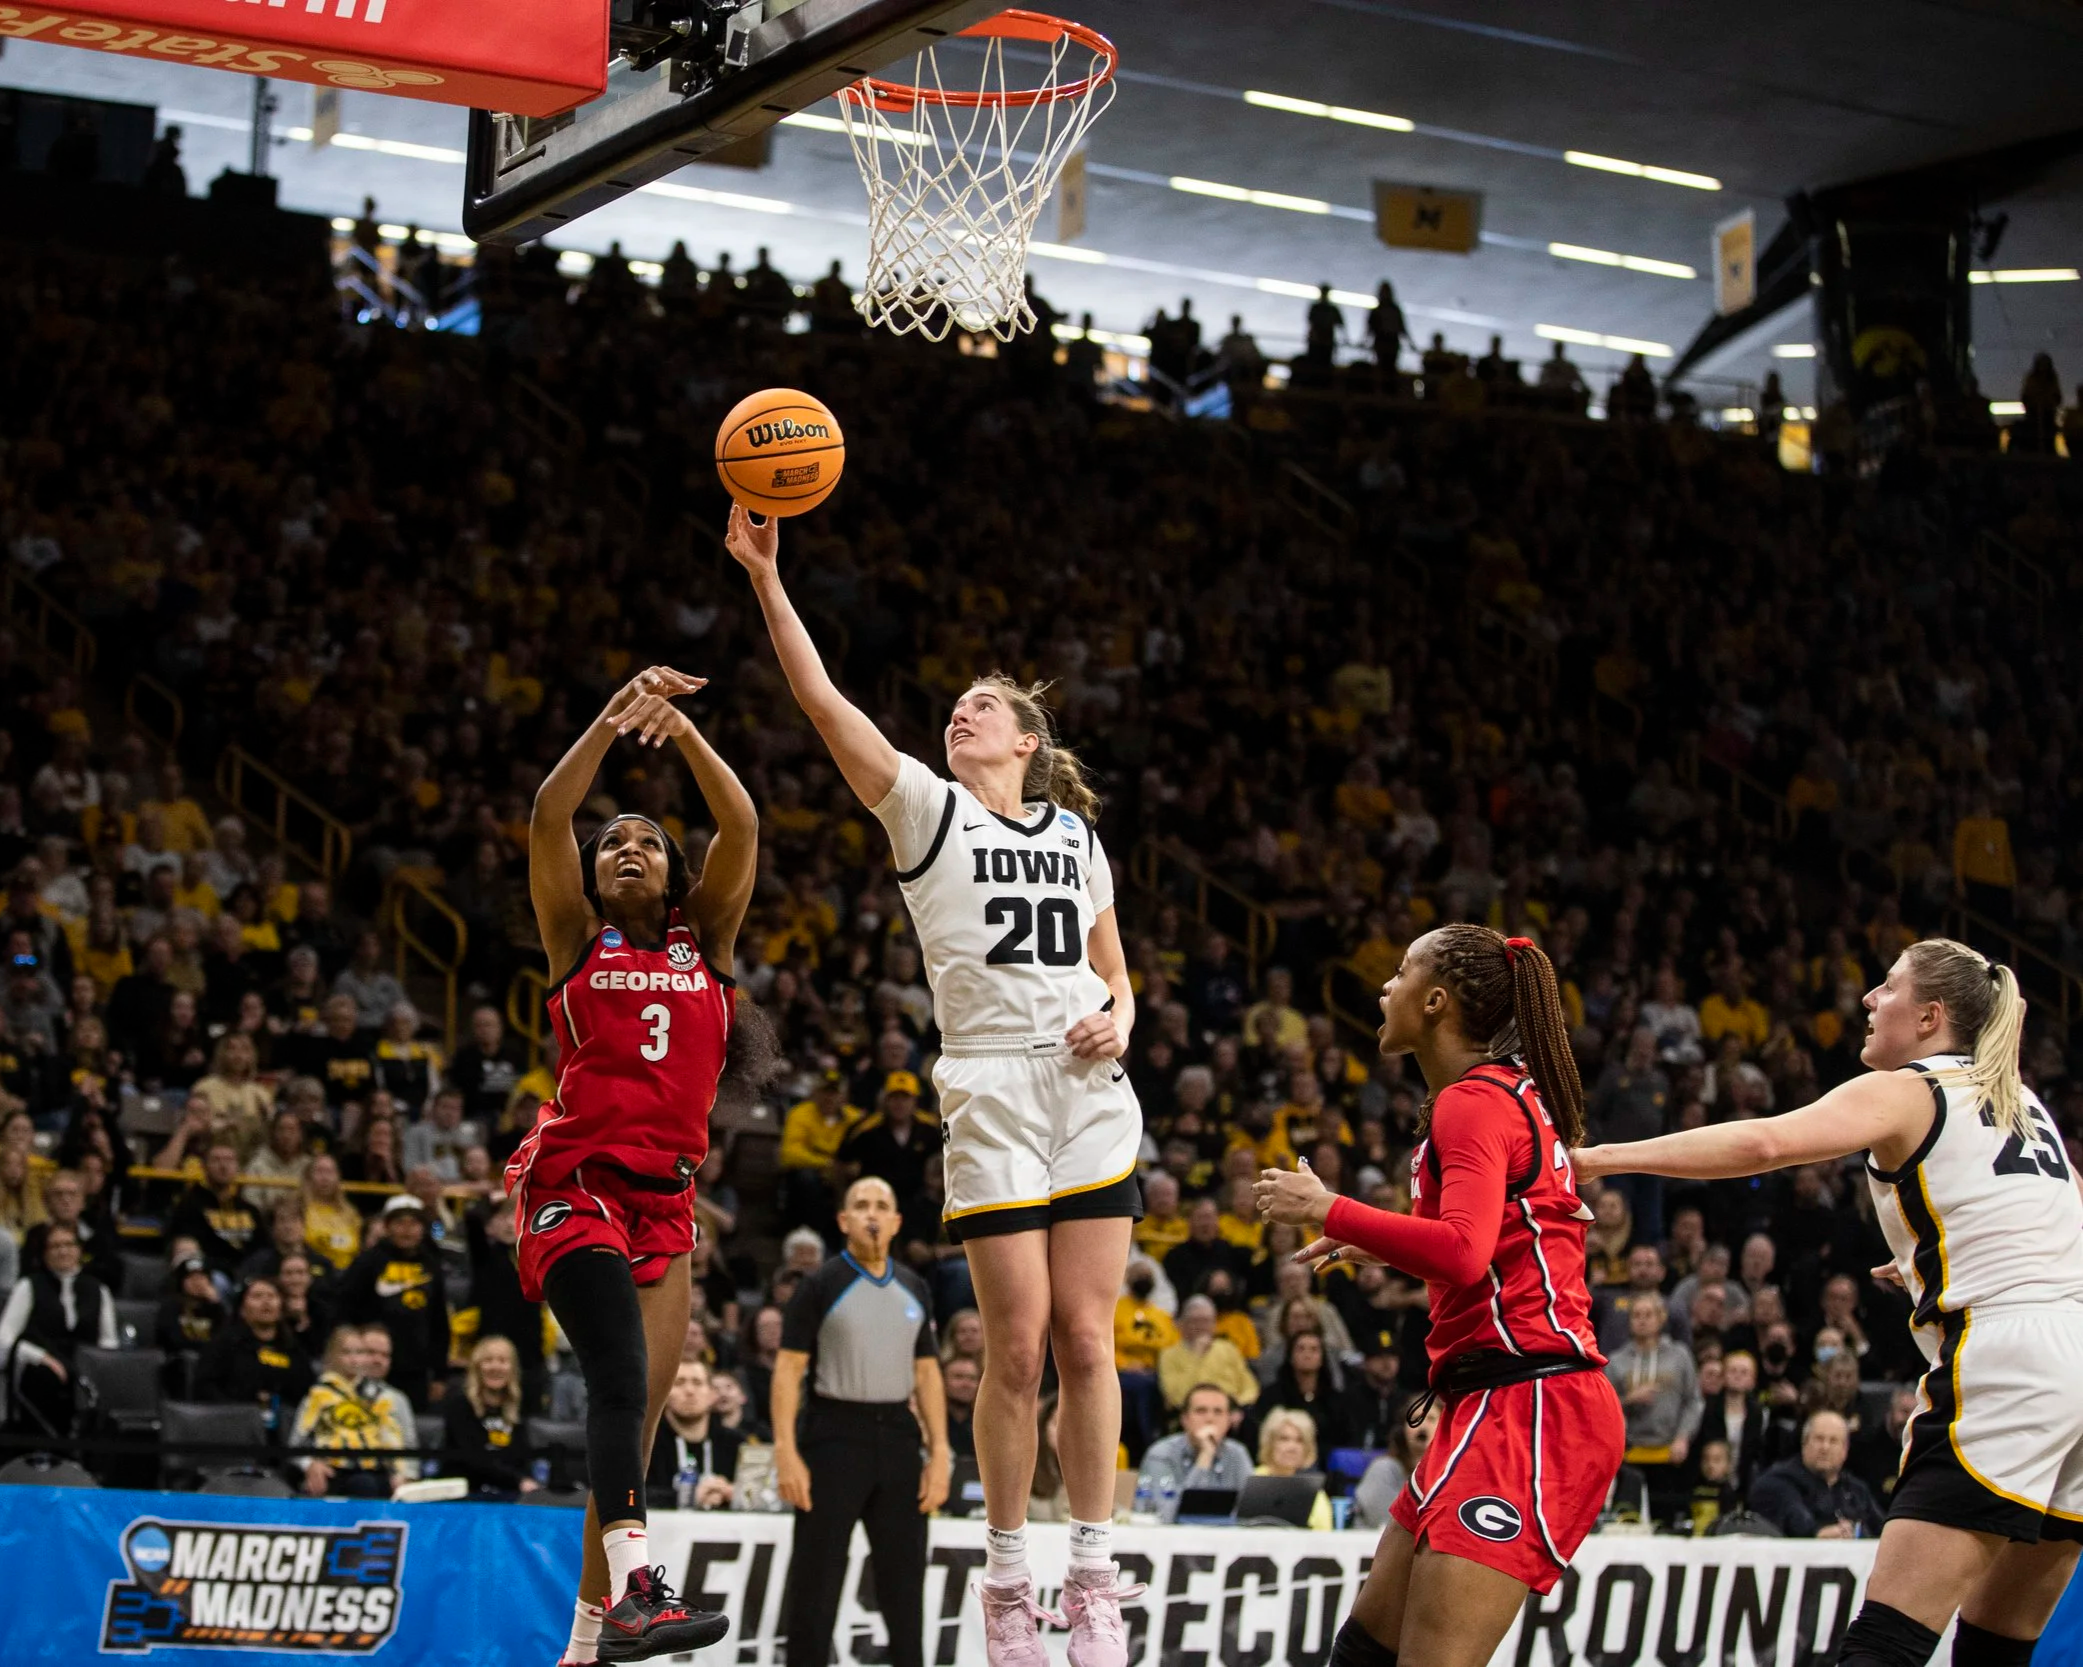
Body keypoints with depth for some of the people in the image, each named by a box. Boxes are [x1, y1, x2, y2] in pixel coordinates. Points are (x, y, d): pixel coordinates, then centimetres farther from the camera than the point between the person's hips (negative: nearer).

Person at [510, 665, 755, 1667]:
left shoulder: (706, 937, 14)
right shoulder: (576, 938, 8)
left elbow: (741, 829, -2)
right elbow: (548, 817, -8)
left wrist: (684, 732, -17)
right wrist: (614, 720, -21)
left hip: (667, 1197, 4)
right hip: (574, 1182, -4)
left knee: (639, 1413, 3)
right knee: (621, 1375, -25)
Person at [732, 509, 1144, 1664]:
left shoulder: (1075, 832, 17)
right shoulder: (925, 808, 7)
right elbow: (821, 699, -6)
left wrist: (1118, 1017, 2)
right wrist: (765, 578, -14)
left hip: (1091, 1094, 3)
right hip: (991, 1093, -3)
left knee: (1086, 1339, -1)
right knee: (1019, 1349, -5)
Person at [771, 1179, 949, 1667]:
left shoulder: (914, 1290, 12)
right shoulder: (821, 1286, -2)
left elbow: (927, 1373, 14)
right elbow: (789, 1370, -6)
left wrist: (939, 1452, 6)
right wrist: (786, 1453, -14)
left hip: (897, 1436, 4)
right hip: (834, 1434, -4)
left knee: (904, 1573, 7)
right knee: (817, 1578, -2)